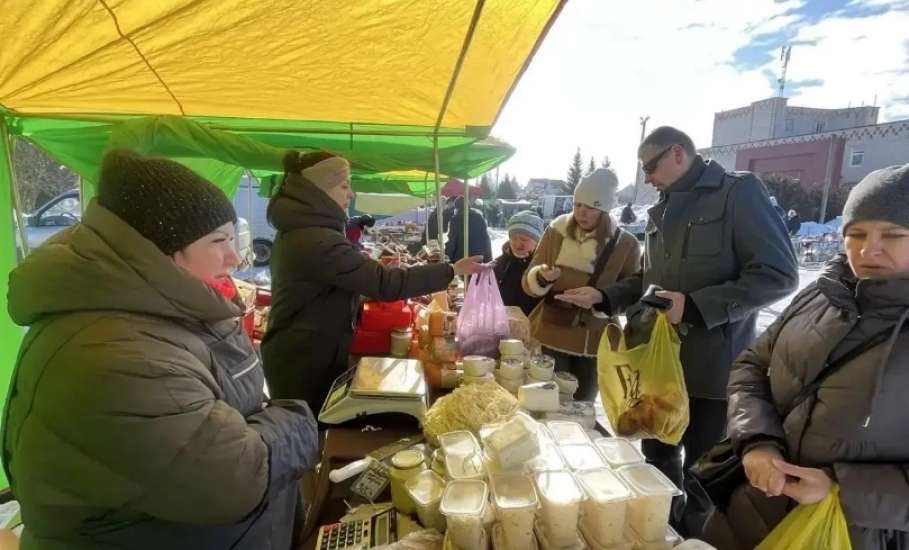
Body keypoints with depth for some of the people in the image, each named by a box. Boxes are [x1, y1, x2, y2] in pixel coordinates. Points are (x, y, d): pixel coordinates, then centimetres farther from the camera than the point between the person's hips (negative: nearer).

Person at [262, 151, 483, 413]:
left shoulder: (296, 232, 8)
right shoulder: (318, 242, -26)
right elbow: (386, 284, -30)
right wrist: (452, 270, -24)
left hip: (296, 356, 10)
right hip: (305, 365, -10)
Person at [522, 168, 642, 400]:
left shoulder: (625, 244, -5)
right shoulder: (556, 231, -2)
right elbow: (528, 282, 0)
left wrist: (601, 299, -25)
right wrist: (541, 277, -23)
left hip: (594, 344, 0)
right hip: (550, 337, 0)